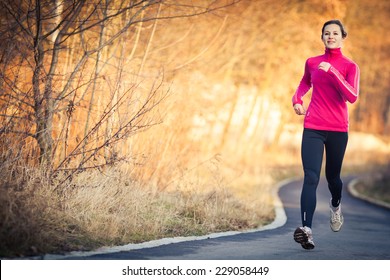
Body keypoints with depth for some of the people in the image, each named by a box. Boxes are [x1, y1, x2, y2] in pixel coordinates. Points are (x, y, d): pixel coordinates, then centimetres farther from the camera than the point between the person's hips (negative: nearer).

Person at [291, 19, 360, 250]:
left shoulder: (350, 66, 0)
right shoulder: (312, 63, 8)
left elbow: (352, 96, -16)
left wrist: (332, 71, -23)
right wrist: (297, 99, 10)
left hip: (337, 130, -1)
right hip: (313, 128, 1)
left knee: (333, 176, 14)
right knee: (311, 178, -14)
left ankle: (336, 205, 49)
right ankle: (307, 230, -26)